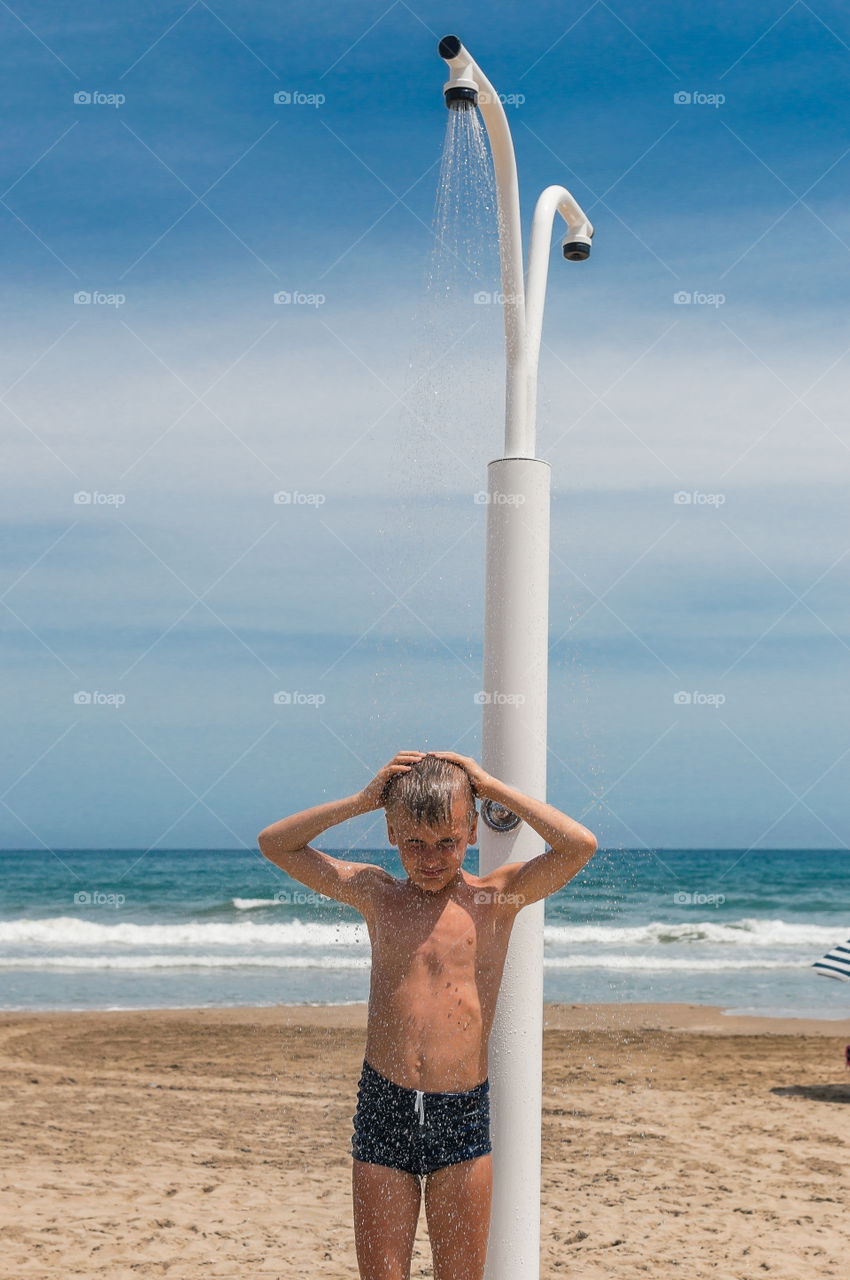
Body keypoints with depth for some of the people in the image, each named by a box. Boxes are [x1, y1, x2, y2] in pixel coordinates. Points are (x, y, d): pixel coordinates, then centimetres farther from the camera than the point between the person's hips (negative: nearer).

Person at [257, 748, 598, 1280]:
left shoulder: (494, 898, 0)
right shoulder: (376, 893, 6)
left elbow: (581, 846, -13)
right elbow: (274, 843, 7)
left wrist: (493, 787, -8)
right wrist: (363, 799, -3)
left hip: (462, 1116, -1)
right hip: (383, 1109, 2)